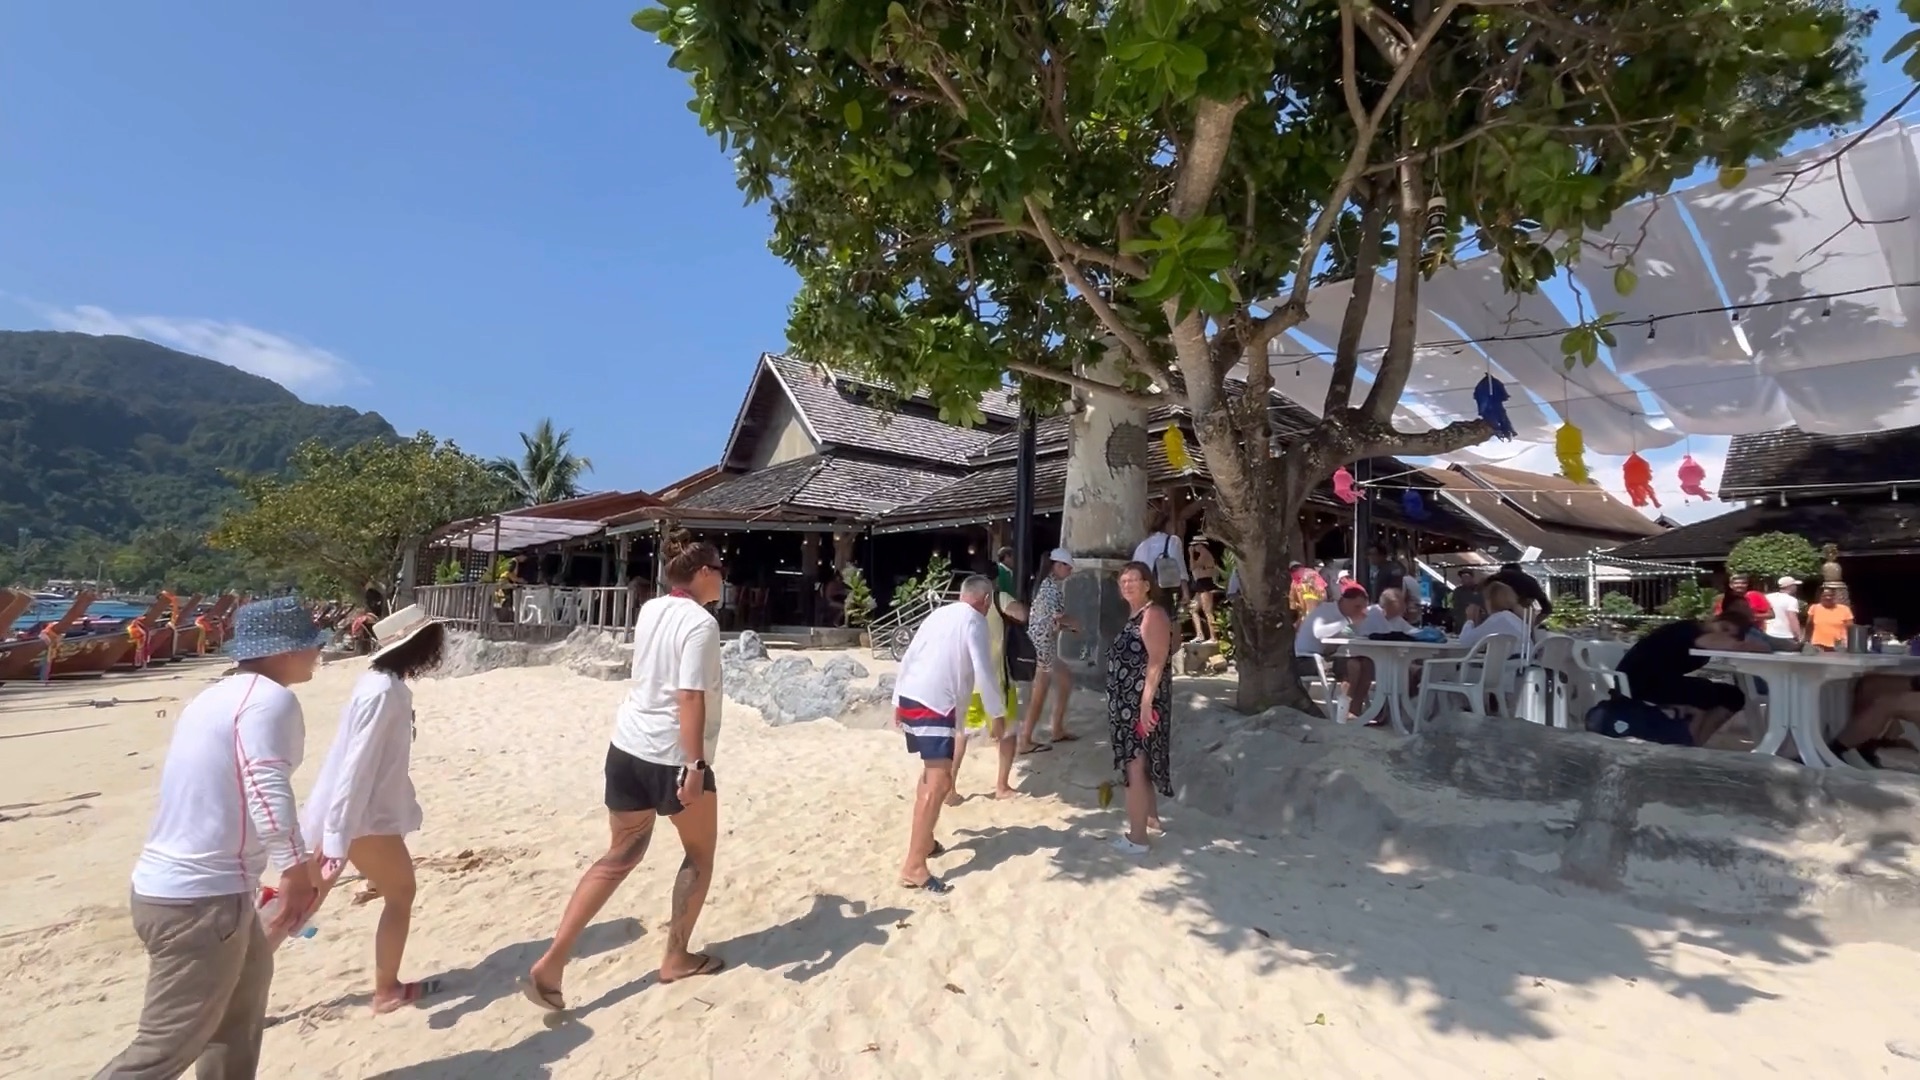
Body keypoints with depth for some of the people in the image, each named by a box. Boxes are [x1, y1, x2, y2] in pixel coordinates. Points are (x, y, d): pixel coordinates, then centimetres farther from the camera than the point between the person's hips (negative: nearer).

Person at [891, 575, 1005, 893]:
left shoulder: (939, 614, 18)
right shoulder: (974, 620, -3)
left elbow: (908, 658, 19)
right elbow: (984, 672, -8)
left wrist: (898, 701, 25)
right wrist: (998, 713, 3)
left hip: (909, 700, 9)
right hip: (934, 706, -9)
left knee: (932, 772, 25)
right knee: (939, 783, -11)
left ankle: (924, 841, 35)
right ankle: (913, 867, -14)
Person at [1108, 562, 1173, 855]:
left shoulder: (1152, 614, -15)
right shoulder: (1133, 616, 15)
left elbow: (1157, 662, -22)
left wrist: (1146, 702, -27)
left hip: (1141, 702, -10)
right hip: (1128, 701, 10)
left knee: (1135, 766, -7)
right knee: (1138, 763, 21)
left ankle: (1137, 837, -1)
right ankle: (1150, 816, 37)